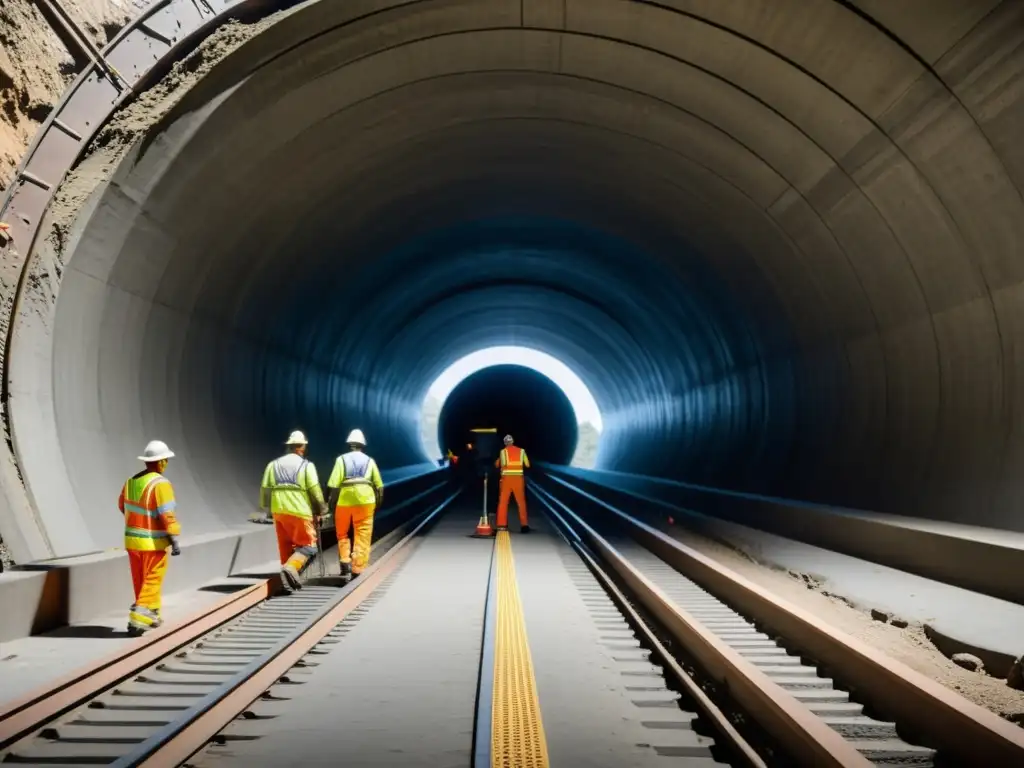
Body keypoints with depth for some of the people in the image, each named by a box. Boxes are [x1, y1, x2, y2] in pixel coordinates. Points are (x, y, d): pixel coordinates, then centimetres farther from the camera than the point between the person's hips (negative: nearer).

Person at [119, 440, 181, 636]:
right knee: (151, 583, 1)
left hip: (132, 540, 7)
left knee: (140, 582, 17)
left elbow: (123, 505, 20)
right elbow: (167, 515, -24)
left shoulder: (131, 481, 4)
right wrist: (174, 540, -22)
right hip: (153, 543, -7)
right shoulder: (160, 484, -19)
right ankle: (138, 619, -7)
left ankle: (151, 615, 30)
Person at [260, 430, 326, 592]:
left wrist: (267, 509, 21)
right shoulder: (306, 465, -2)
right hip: (300, 512, -5)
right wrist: (320, 511, 4)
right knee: (308, 545, 3)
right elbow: (315, 491, -7)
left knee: (285, 547, 14)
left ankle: (290, 578, 15)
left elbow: (265, 489, 10)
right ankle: (291, 567, -20)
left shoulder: (273, 465, 11)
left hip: (278, 511, 5)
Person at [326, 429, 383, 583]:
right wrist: (377, 504, 18)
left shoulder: (342, 459, 3)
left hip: (344, 501, -1)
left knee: (342, 534, 18)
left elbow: (334, 485, -7)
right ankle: (356, 570, 3)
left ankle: (345, 565, 5)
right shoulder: (369, 461, 10)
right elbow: (379, 486, 8)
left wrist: (331, 503, 0)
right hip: (365, 502, 1)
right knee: (362, 537, 6)